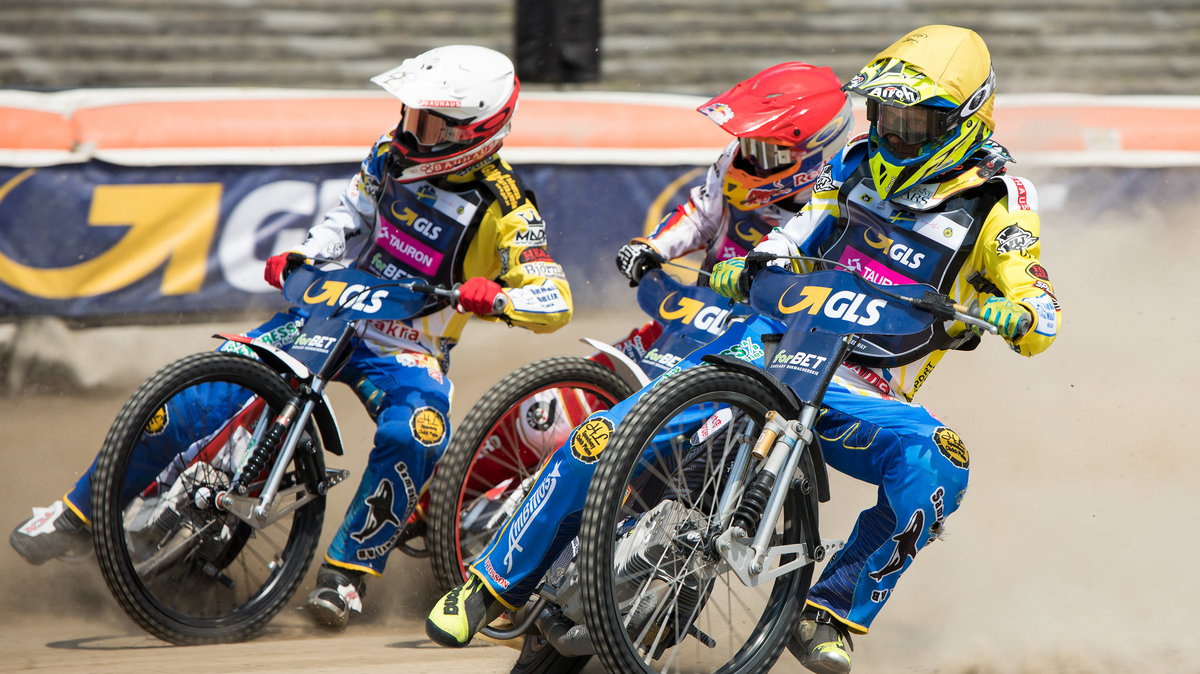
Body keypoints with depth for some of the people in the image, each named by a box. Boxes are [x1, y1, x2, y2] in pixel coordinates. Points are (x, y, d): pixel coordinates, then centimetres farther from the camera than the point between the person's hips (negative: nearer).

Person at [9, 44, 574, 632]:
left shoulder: (502, 208, -15)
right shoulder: (393, 155, 1)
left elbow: (556, 301, -19)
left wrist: (497, 299, -39)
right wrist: (299, 259, 0)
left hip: (406, 351, -4)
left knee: (411, 435, -37)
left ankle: (346, 572, -20)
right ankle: (81, 514, 0)